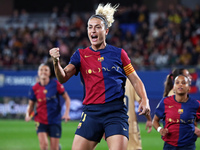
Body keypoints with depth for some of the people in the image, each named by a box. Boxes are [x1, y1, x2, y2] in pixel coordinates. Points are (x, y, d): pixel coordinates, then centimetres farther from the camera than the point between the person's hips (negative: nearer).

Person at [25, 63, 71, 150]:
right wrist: (28, 115, -11)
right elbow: (31, 105, 9)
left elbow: (67, 98, 4)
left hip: (55, 120, 0)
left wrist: (67, 113, -8)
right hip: (41, 121, 0)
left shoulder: (55, 84, -5)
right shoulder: (35, 88, -1)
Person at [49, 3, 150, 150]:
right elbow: (63, 78, -3)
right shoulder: (81, 55, 9)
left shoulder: (118, 53, 7)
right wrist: (56, 62, -23)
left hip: (116, 112, -2)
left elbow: (135, 80, 12)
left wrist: (144, 100, -5)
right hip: (91, 113, 2)